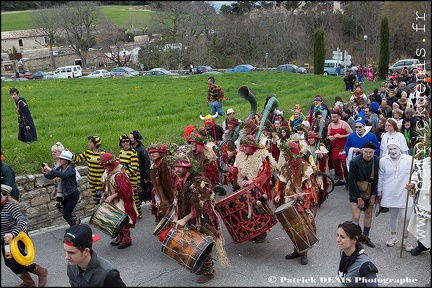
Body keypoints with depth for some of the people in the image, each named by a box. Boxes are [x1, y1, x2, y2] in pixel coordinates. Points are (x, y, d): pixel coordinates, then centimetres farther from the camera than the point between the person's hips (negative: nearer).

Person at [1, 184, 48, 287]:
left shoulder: (10, 206, -25)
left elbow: (22, 220, -38)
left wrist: (13, 234, -50)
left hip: (17, 237, -8)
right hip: (5, 239, 8)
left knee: (17, 262, -3)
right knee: (9, 263, 13)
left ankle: (42, 272, 22)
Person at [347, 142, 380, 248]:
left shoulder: (376, 161, -11)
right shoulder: (355, 162, -23)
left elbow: (376, 179, -2)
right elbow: (351, 182, -18)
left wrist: (373, 195, -4)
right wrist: (359, 198, -15)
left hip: (369, 192, 4)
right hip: (356, 192, -4)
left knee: (368, 215, 13)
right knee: (356, 217, -10)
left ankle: (365, 237, 30)